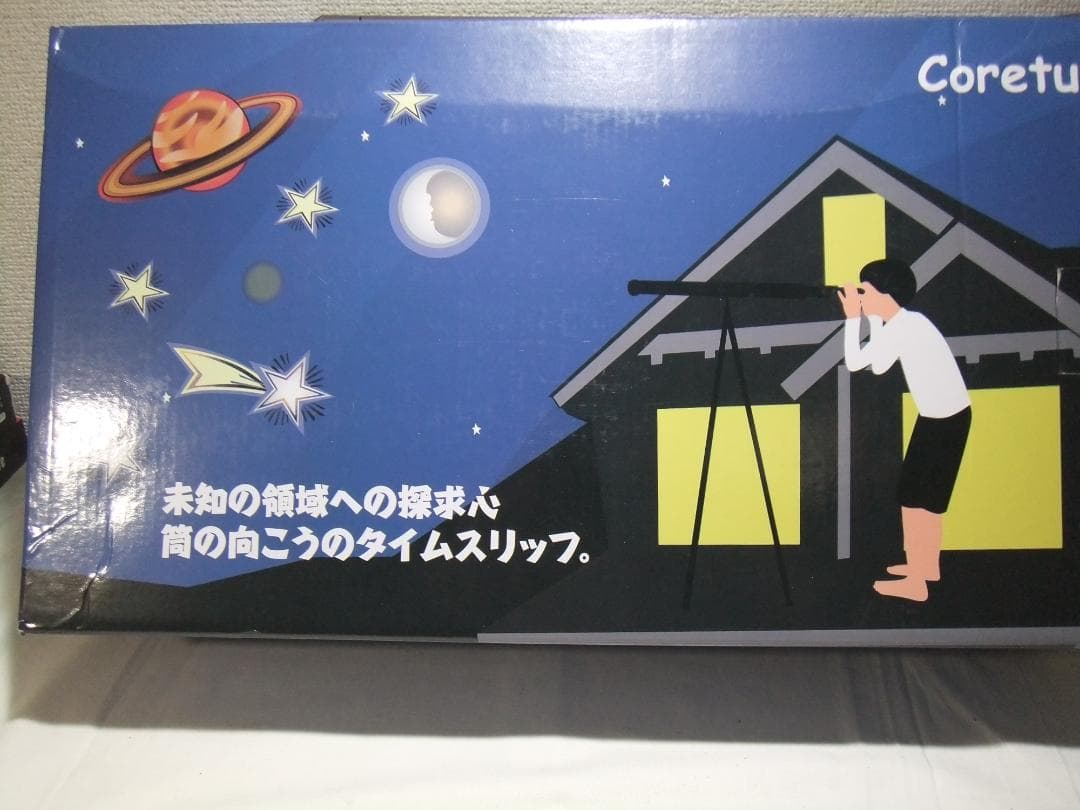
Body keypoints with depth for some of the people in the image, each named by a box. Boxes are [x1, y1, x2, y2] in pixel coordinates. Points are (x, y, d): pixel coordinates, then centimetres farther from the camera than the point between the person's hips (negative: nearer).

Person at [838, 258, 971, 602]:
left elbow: (854, 362, -20)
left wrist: (852, 317, -10)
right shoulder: (905, 322, 9)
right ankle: (928, 566, 33)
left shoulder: (902, 327, -19)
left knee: (913, 497, -1)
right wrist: (871, 319, 12)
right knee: (926, 494, 20)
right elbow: (879, 366, 16)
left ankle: (915, 583, 6)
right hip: (947, 415, 10)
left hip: (943, 419, -10)